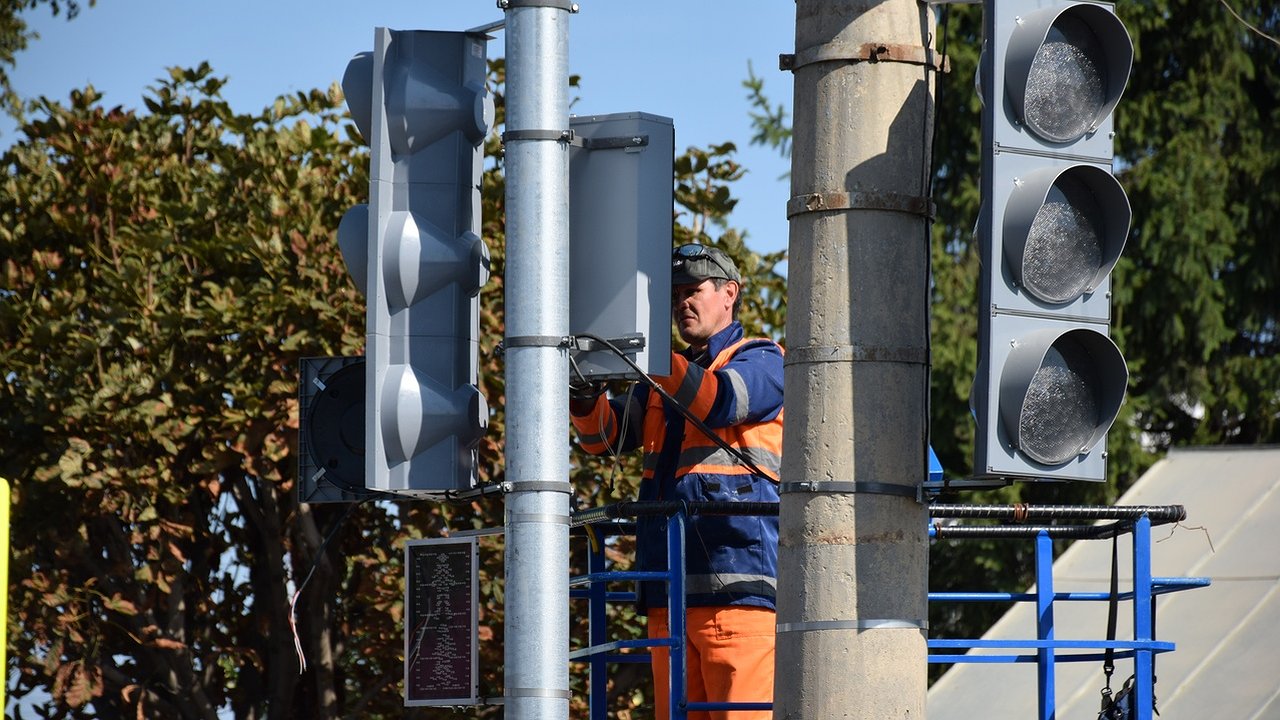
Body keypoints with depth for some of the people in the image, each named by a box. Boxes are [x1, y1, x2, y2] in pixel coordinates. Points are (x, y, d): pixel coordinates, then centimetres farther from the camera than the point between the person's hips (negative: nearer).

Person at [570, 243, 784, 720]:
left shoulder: (763, 362, 6)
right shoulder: (661, 382, 26)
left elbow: (717, 403, -14)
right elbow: (605, 435, 13)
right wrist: (585, 395, -9)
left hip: (739, 586, -7)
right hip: (669, 595, 7)